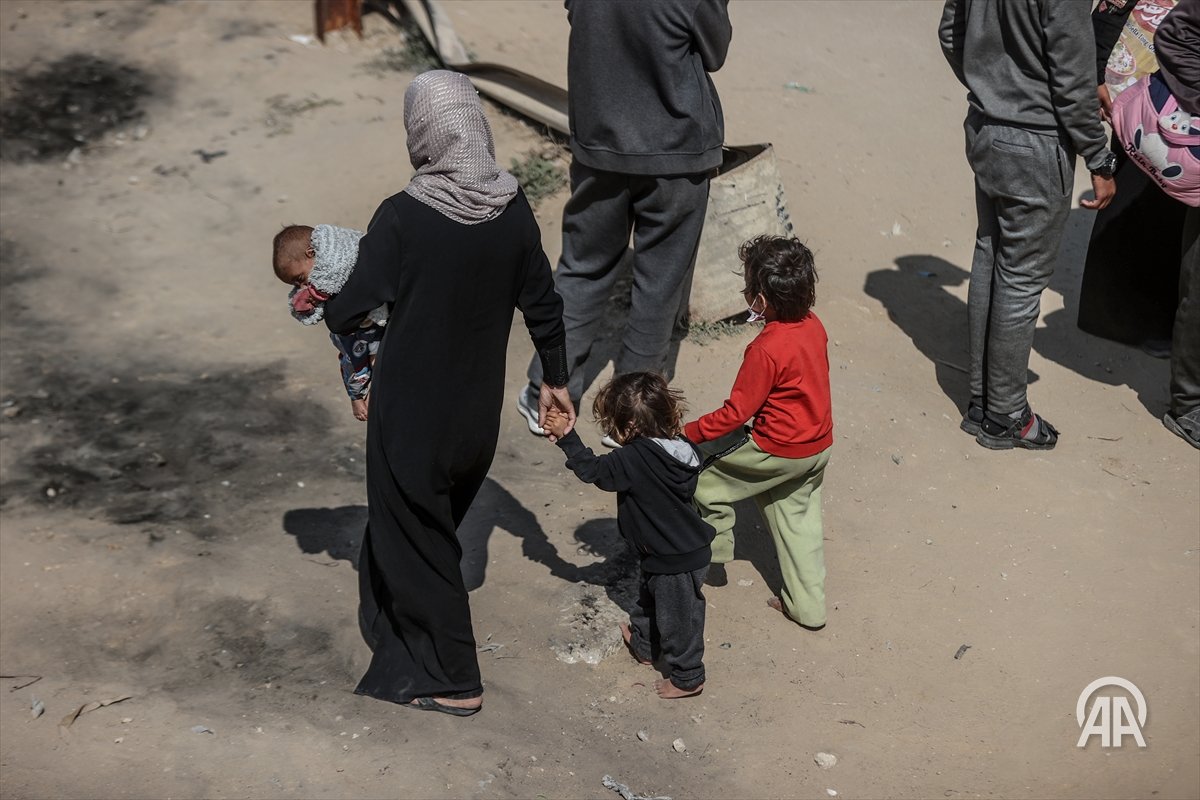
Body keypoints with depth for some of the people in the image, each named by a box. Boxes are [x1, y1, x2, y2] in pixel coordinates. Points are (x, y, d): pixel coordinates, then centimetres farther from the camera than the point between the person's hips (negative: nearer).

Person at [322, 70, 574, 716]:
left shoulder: (402, 217, -22)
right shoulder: (513, 209, -9)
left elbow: (348, 314, -16)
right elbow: (542, 304, 2)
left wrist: (318, 305, 7)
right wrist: (555, 380, 16)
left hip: (412, 412, -5)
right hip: (479, 413, 5)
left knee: (416, 535, 11)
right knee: (438, 521, 25)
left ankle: (453, 681, 20)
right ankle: (391, 620, 47)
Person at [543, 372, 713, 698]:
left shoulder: (636, 459, -30)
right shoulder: (679, 448, -5)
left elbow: (594, 469, -17)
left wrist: (566, 436, -10)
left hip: (676, 561, -9)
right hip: (690, 547, 9)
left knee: (676, 617, 10)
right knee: (649, 597, 32)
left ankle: (687, 678, 27)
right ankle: (644, 645, 53)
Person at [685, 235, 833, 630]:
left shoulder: (765, 350, -28)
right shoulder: (814, 327, -4)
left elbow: (736, 412, -23)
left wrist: (689, 433, -15)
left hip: (779, 451, -8)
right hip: (818, 445, 8)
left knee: (707, 484, 11)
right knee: (799, 520, 21)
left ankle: (712, 559, 26)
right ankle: (807, 605, 28)